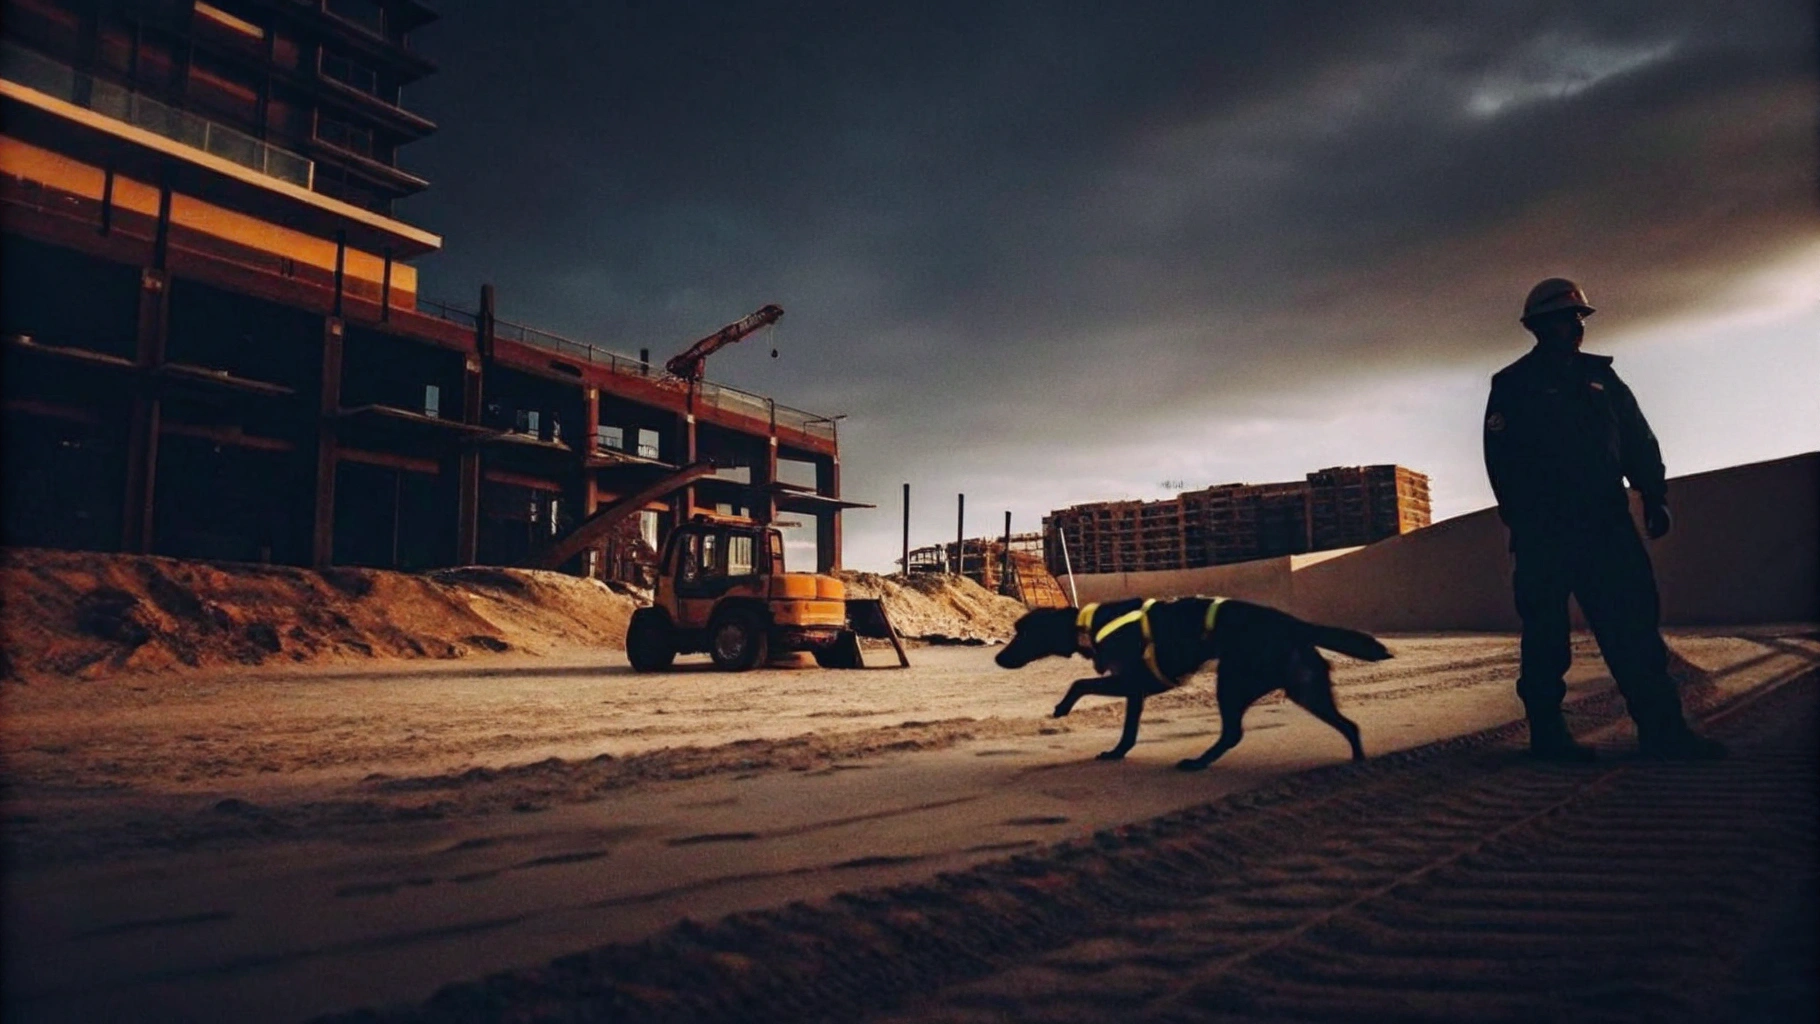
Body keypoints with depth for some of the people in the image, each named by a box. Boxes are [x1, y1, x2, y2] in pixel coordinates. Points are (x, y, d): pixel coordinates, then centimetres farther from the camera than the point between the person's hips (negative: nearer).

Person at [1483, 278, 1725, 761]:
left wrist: (1654, 496, 3)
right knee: (1546, 634, -1)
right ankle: (1547, 733, 6)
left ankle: (1662, 729, 5)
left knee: (1634, 623, 2)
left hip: (1606, 525, 5)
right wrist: (1524, 527, -14)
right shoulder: (1513, 387, -1)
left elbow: (1638, 440, 14)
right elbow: (1503, 462, -8)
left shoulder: (1599, 376, 15)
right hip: (1546, 534, -5)